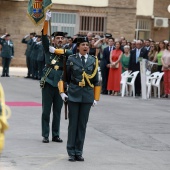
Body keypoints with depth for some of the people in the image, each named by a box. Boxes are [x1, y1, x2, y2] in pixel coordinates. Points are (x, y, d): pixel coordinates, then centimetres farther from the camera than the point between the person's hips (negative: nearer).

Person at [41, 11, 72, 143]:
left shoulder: (66, 52, 7)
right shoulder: (48, 49, 4)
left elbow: (71, 53, -16)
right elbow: (44, 35, -9)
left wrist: (56, 51, -14)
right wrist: (46, 20, -20)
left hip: (60, 85, 2)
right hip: (48, 84, -2)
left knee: (57, 112, 8)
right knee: (46, 111, 1)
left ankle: (56, 135, 15)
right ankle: (45, 135, 6)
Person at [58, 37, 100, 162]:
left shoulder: (93, 60, 4)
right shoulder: (71, 59, 1)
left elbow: (96, 80, 7)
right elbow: (66, 77, 7)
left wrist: (96, 98, 5)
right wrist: (62, 92, 0)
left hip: (87, 96, 1)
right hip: (74, 95, -1)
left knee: (83, 124, 5)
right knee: (73, 123, 2)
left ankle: (79, 152, 12)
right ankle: (71, 152, 8)